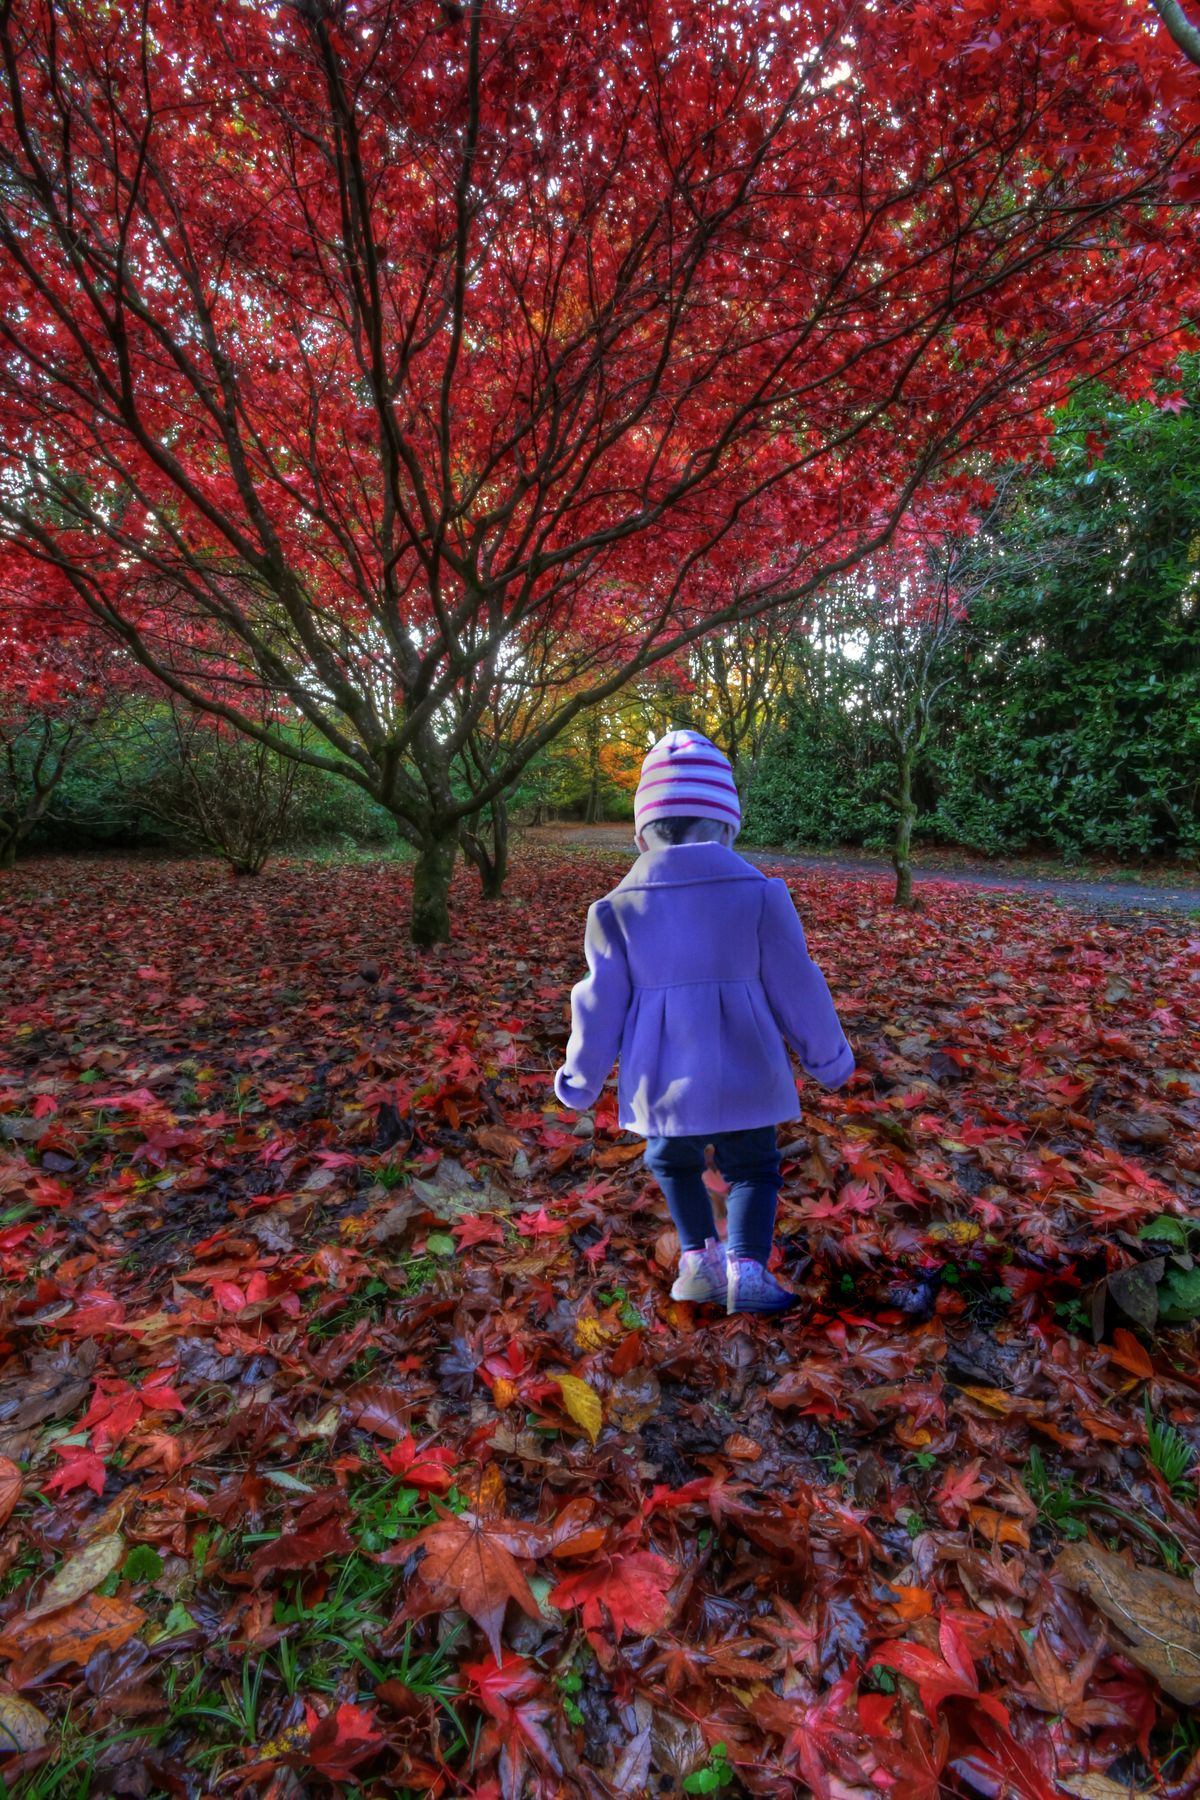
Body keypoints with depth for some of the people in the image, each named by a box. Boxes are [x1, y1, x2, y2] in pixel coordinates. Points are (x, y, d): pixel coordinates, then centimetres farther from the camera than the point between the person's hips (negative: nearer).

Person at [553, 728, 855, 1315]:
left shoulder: (619, 906, -5)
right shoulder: (759, 893, -7)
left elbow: (602, 1004, -1)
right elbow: (796, 989, -1)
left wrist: (579, 1082, 12)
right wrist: (829, 1058, 14)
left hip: (662, 1083, 1)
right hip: (743, 1075, -1)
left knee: (673, 1163, 26)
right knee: (752, 1168, 20)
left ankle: (698, 1254, 15)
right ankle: (746, 1264, 5)